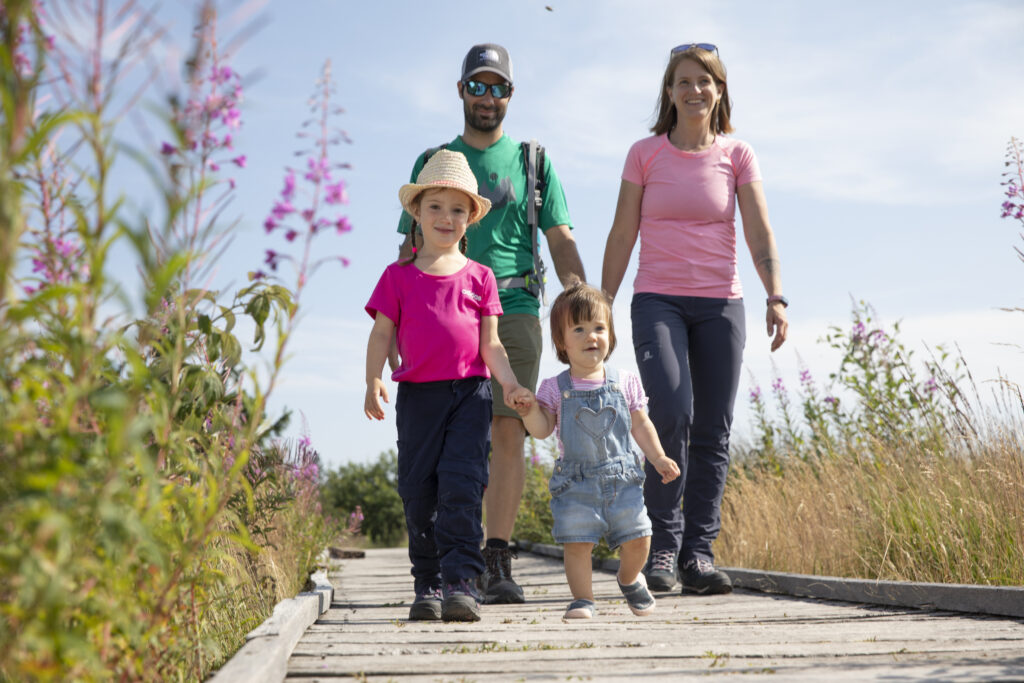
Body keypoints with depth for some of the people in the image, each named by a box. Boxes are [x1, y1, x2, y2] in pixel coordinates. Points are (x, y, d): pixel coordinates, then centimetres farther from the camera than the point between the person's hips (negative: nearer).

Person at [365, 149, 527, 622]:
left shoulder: (479, 277, 10)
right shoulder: (398, 277, 9)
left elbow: (490, 343, 8)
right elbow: (382, 334, 4)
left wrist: (509, 382, -8)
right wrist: (373, 381, -12)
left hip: (470, 392, -1)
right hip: (418, 394, 1)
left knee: (461, 485, -12)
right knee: (418, 491, 3)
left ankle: (461, 582, -10)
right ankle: (427, 585, 14)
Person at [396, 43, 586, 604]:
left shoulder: (533, 161, 15)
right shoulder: (432, 162, 15)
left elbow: (562, 246, 10)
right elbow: (412, 248, 14)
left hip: (514, 311, 0)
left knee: (508, 434, -7)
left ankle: (498, 561, -2)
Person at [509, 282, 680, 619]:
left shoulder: (625, 382, 3)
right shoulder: (555, 388, -1)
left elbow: (640, 425, 10)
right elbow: (542, 430, -5)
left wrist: (658, 458, 4)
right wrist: (530, 409, -22)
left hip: (622, 477, 1)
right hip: (575, 482, -1)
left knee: (637, 539, 2)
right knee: (577, 542, -7)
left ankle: (629, 579, 32)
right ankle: (583, 598, 10)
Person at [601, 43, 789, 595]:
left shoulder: (738, 156, 6)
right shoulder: (645, 154, 5)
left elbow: (760, 234, -3)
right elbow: (621, 236, 6)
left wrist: (776, 296, -18)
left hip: (719, 304, 2)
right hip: (658, 300, -1)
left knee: (712, 433, -1)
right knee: (671, 411, -22)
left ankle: (698, 552, 8)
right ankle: (663, 542, -10)